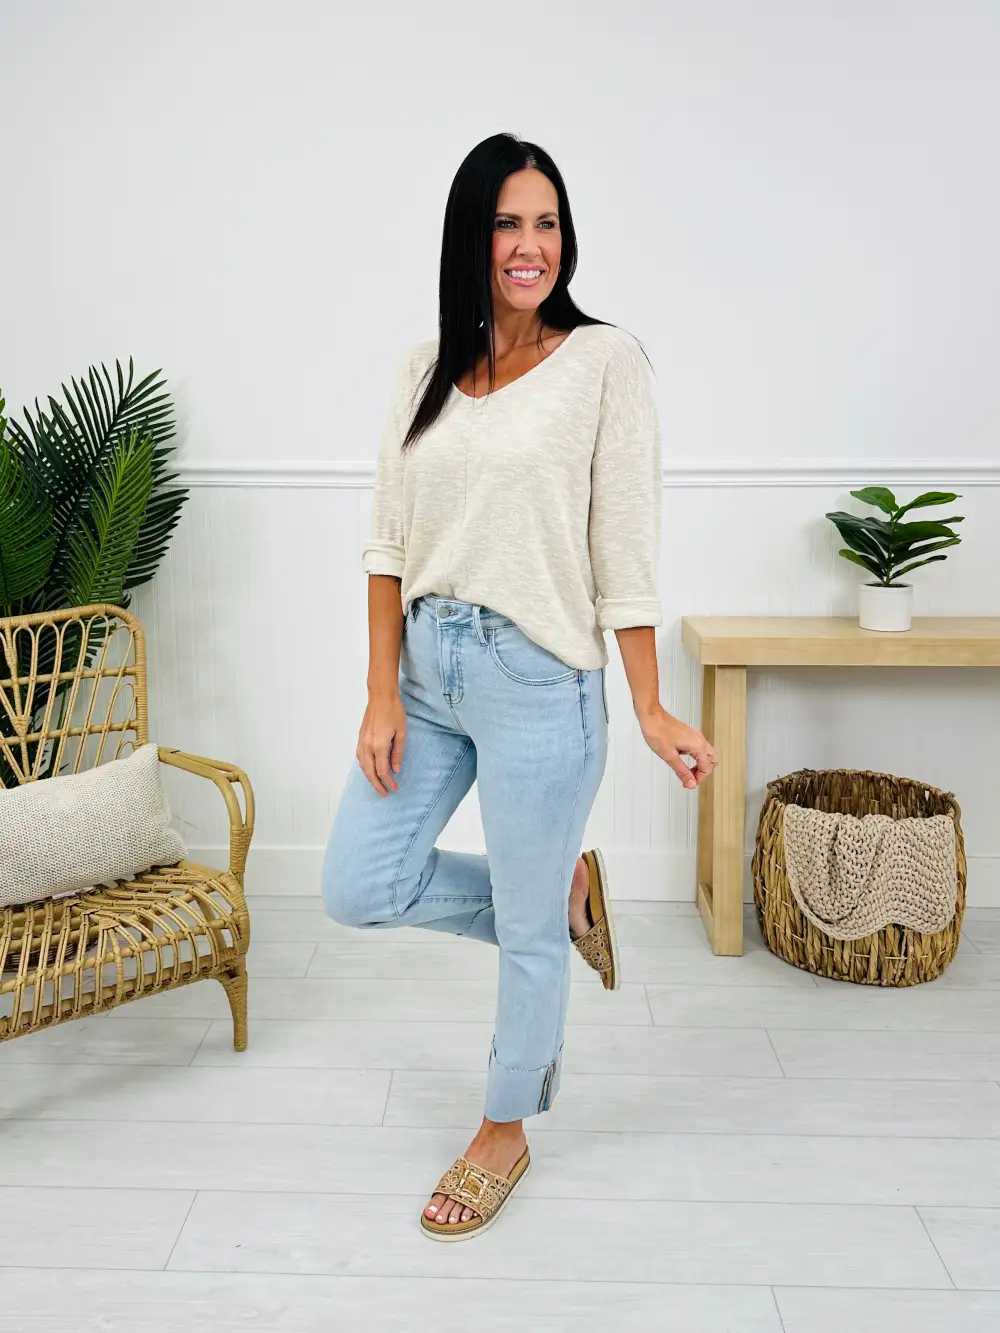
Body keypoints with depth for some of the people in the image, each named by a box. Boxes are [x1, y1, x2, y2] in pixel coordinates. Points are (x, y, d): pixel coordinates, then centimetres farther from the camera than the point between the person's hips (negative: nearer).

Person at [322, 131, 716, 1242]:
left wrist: (650, 710, -9)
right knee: (358, 889, 9)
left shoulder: (604, 360, -6)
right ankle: (566, 890, 29)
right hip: (427, 667, 6)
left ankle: (505, 1131, 34)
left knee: (525, 932, 8)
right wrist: (383, 695, -2)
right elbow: (389, 545, 5)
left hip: (537, 678, -5)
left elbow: (624, 552, -8)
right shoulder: (426, 370, 8)